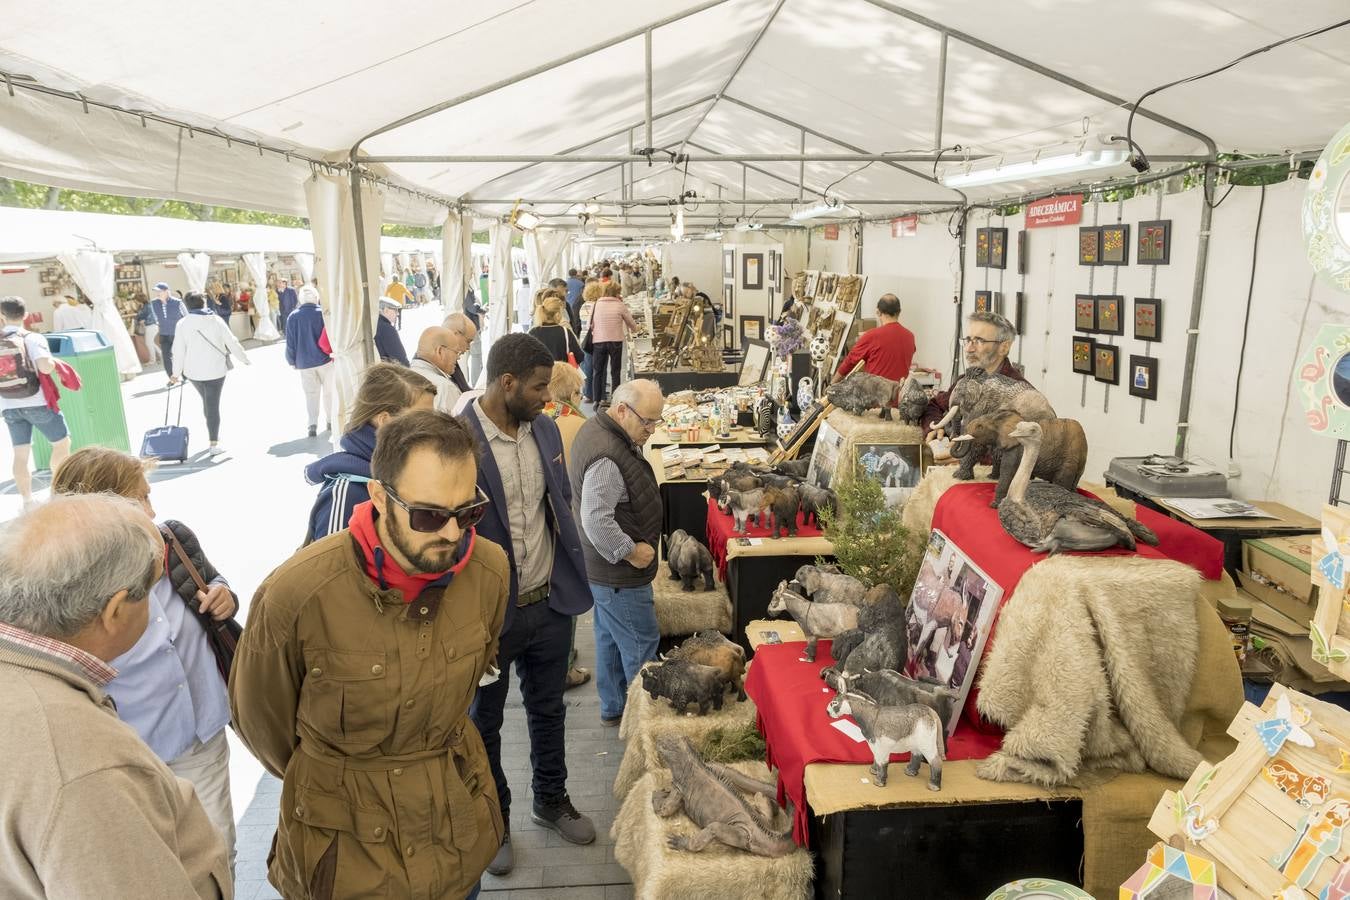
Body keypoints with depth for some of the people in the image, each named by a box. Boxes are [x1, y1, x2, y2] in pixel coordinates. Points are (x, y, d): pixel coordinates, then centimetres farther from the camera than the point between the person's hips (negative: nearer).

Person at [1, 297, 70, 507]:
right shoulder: (32, 338, -9)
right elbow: (45, 367, -25)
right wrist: (52, 362, -3)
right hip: (37, 403, -4)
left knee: (20, 454, 8)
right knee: (62, 443, 12)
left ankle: (27, 501, 11)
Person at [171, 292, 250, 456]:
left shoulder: (183, 324, -5)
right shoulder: (215, 320, -7)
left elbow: (179, 351, -4)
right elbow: (232, 343, -4)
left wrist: (176, 372, 7)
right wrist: (245, 359, 10)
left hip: (194, 371, 2)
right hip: (215, 369, -2)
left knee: (207, 402, 22)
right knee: (213, 405, 2)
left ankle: (214, 437, 28)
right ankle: (214, 444, 1)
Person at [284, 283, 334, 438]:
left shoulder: (293, 317, -6)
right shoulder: (323, 313, -10)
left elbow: (290, 342, -2)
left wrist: (291, 361, 10)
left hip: (304, 362, 1)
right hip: (325, 360, -1)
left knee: (311, 394, 7)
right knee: (328, 391, 14)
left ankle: (313, 424, -3)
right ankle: (330, 420, 21)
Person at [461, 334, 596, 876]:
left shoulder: (545, 429, 0)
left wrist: (571, 577, 10)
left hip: (551, 602, 6)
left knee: (548, 709, 23)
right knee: (484, 721, 18)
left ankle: (551, 800, 46)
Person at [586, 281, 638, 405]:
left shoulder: (597, 304, -1)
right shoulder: (620, 305, -5)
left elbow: (591, 324, 3)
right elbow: (631, 323, 6)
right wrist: (634, 329, 27)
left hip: (598, 341, 1)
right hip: (616, 341, -1)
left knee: (597, 371, 11)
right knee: (615, 372, 10)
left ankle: (596, 400, 9)